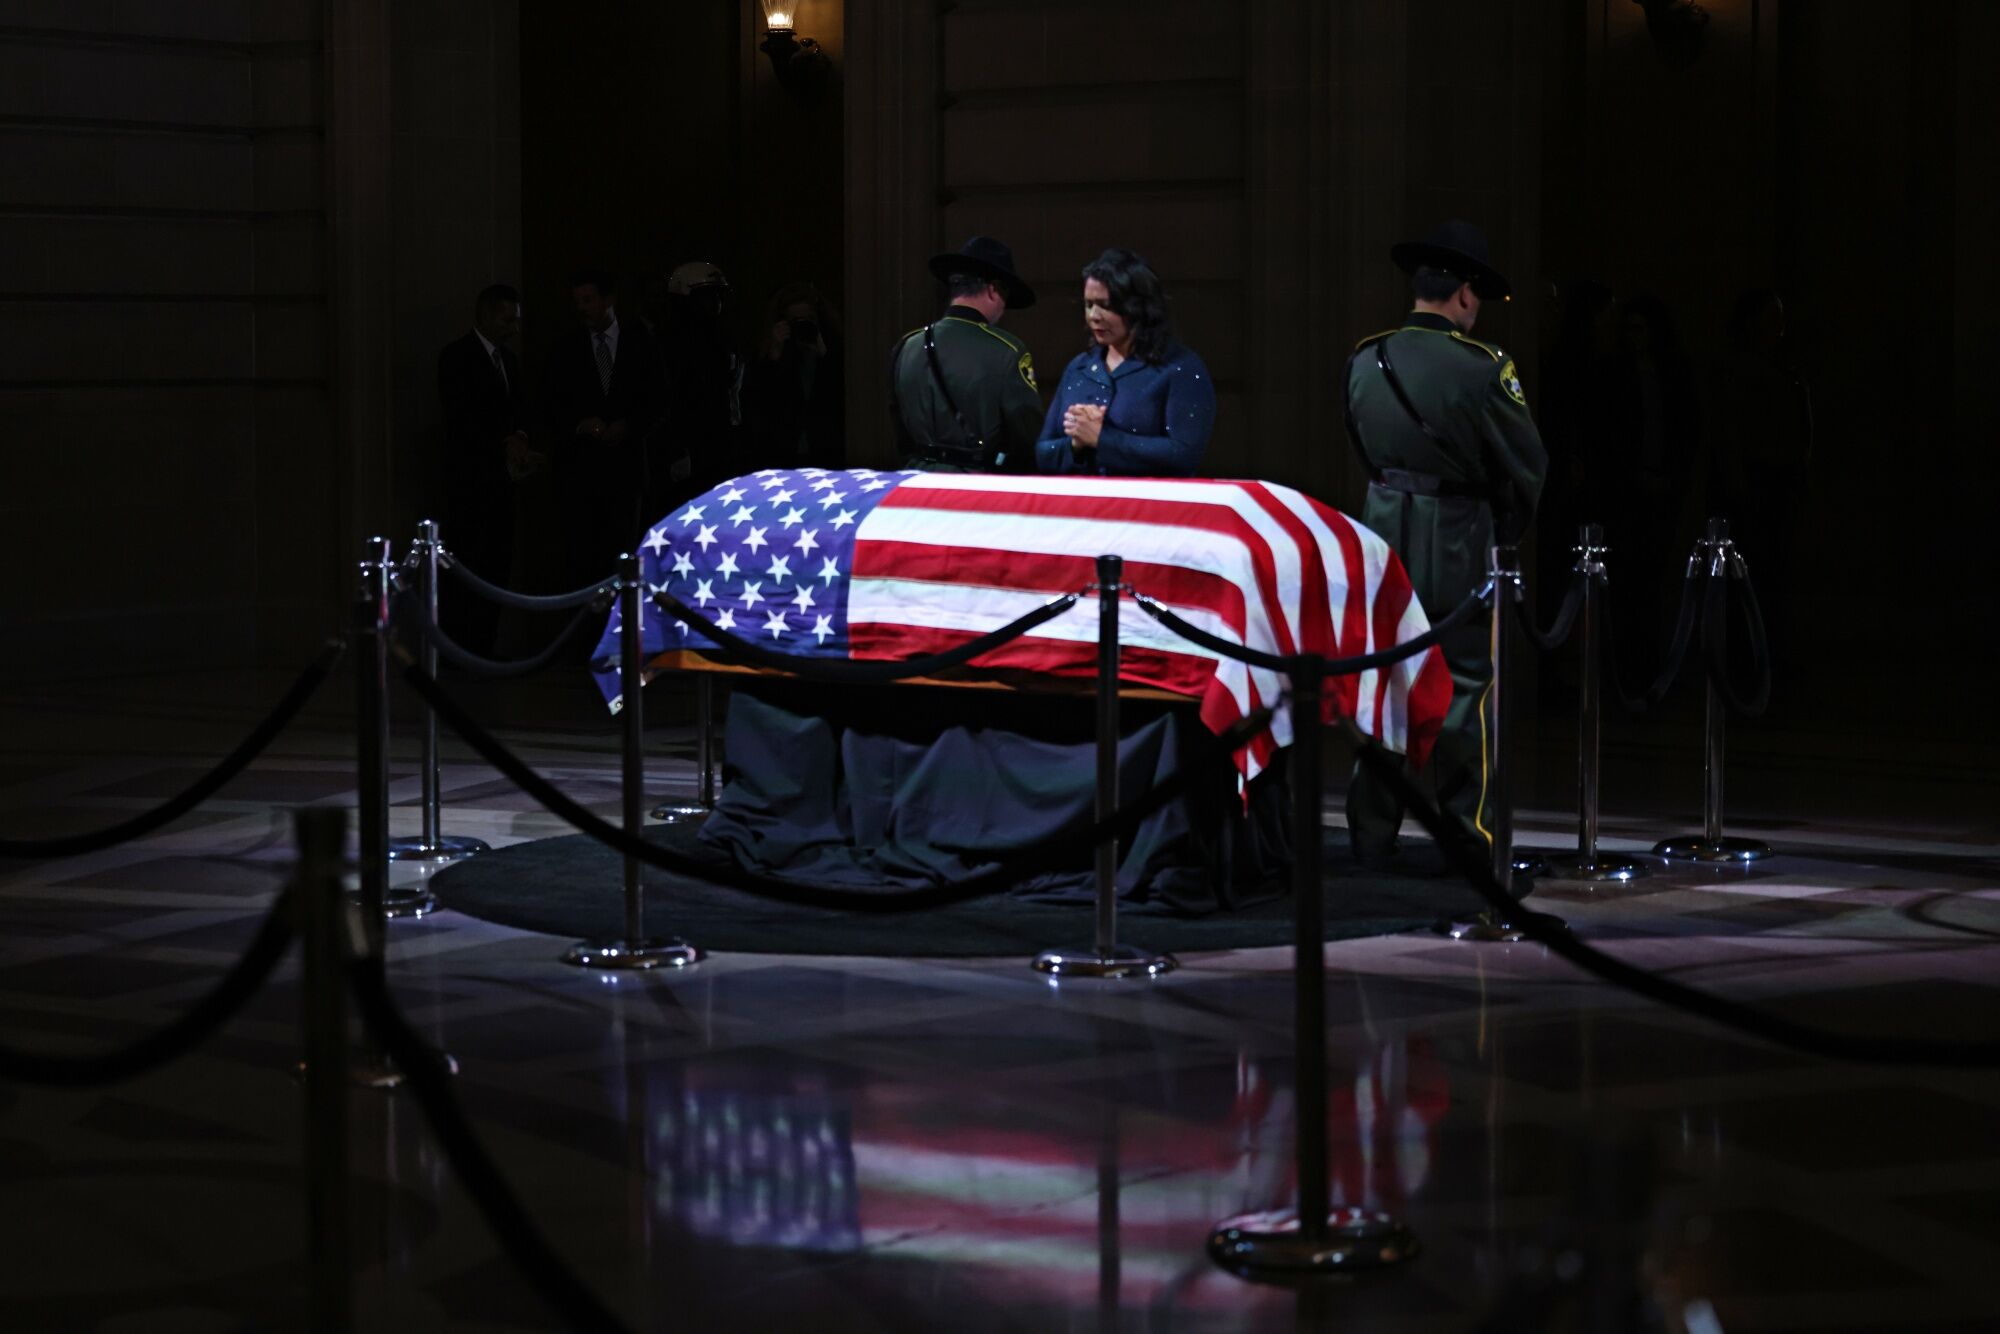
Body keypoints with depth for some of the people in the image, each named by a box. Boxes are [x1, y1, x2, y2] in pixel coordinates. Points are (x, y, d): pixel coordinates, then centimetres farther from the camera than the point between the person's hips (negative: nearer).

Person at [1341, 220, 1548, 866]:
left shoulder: (1365, 361, 3)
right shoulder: (1480, 366, -14)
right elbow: (1527, 466, -7)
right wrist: (1504, 530, 9)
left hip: (1382, 539, 5)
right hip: (1457, 548, -5)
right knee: (1465, 687, 3)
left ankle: (1371, 836, 16)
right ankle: (1465, 832, 4)